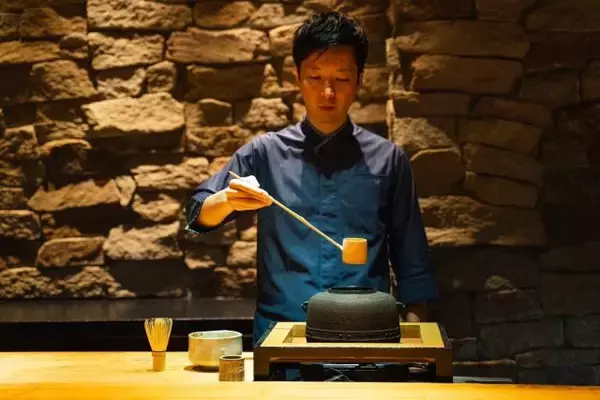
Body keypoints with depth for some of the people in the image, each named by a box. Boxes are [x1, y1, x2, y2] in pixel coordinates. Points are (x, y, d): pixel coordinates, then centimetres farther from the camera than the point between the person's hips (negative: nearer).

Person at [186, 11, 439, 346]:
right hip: (279, 331, 0)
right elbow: (200, 214, 8)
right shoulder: (265, 153, 6)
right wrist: (228, 201, -13)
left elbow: (413, 267, 10)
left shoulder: (388, 159, 6)